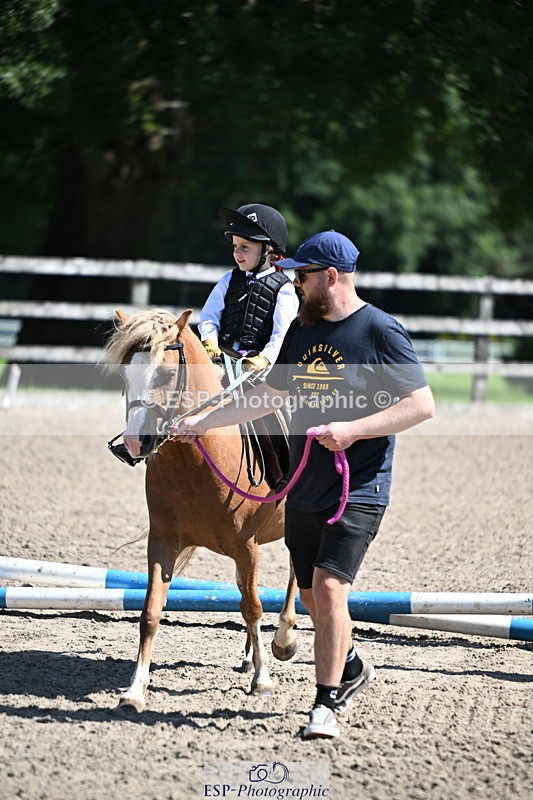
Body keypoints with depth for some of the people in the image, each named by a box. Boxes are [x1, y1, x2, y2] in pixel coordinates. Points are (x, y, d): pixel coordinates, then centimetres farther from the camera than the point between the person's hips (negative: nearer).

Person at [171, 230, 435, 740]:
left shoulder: (380, 331, -10)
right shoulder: (301, 330, 11)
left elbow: (422, 405, -13)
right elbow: (269, 396, 21)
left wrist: (353, 429, -22)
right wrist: (202, 422, 18)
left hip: (359, 491, -7)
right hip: (304, 491, 7)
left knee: (329, 588, -16)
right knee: (312, 597, 13)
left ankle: (326, 703, -6)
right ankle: (352, 669, 38)